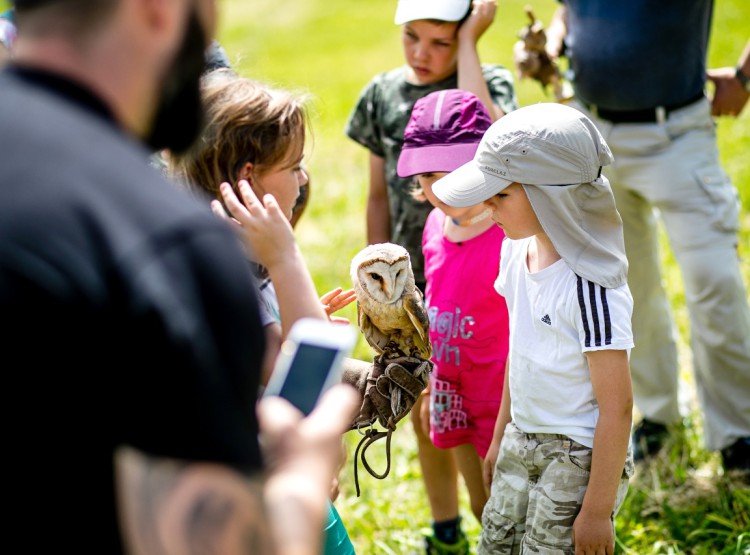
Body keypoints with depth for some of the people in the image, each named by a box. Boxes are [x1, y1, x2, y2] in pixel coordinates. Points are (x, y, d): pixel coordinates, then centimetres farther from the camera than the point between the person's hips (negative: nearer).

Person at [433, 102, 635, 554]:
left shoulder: (590, 287, -25)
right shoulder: (519, 250, -1)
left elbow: (617, 406, -21)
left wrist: (598, 508, -18)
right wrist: (501, 439, 20)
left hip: (578, 458, -8)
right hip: (521, 446, 8)